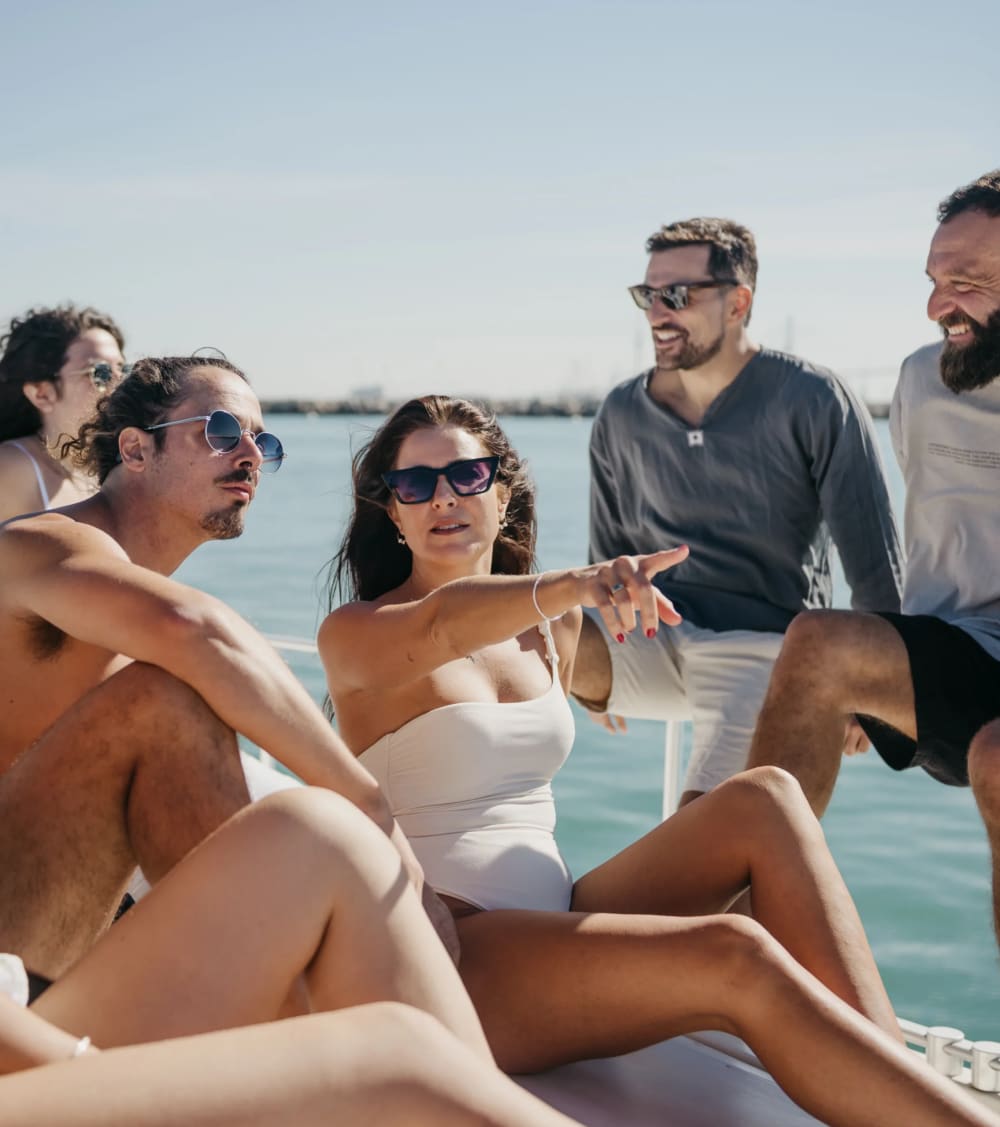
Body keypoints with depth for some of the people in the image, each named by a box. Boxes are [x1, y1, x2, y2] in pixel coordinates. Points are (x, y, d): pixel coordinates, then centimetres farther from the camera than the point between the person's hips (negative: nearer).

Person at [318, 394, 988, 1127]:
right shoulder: (355, 634, -5)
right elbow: (440, 627, -30)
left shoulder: (548, 629, 14)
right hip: (444, 955, -7)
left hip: (554, 915, 7)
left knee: (764, 800, -15)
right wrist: (576, 584, -46)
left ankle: (889, 1055, -22)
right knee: (732, 958, -30)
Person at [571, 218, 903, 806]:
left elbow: (873, 555, -3)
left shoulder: (812, 400, -5)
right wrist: (597, 671, 22)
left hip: (762, 647, -3)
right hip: (653, 641, 4)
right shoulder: (623, 415, 7)